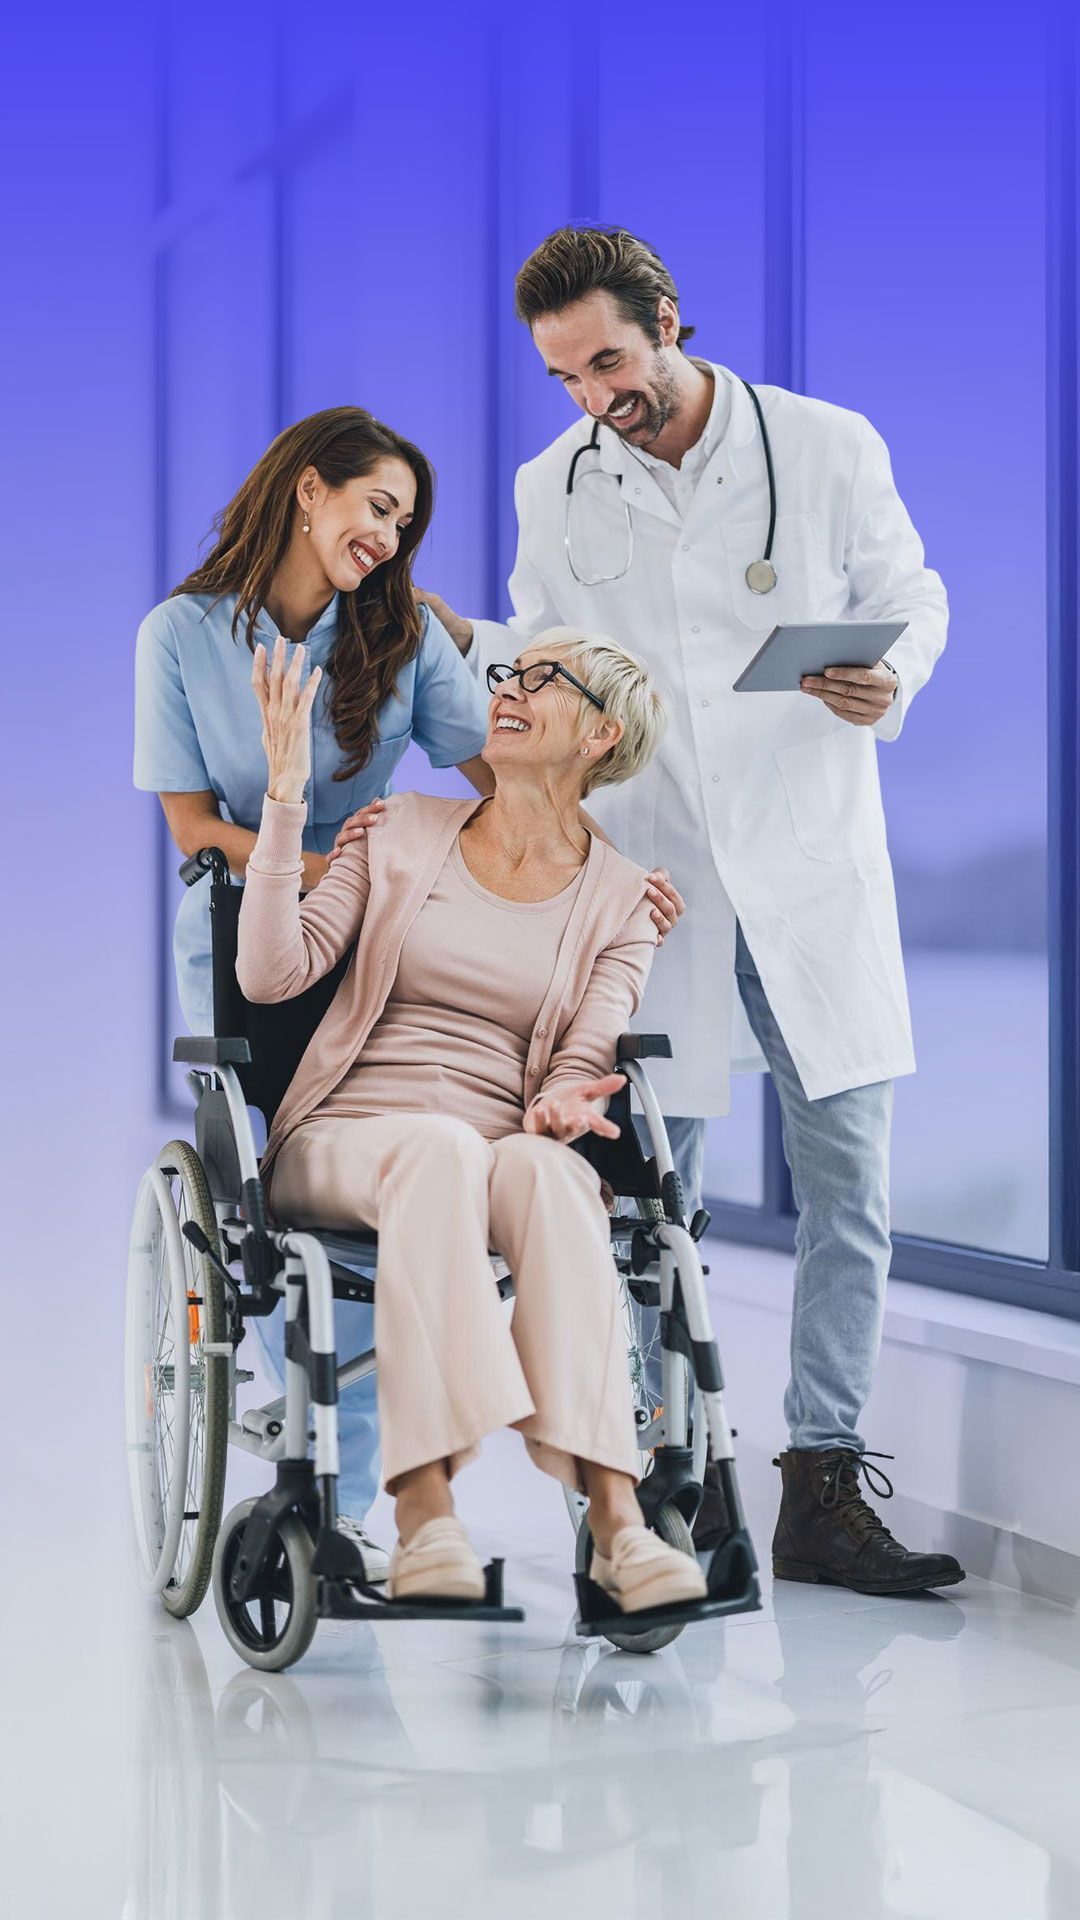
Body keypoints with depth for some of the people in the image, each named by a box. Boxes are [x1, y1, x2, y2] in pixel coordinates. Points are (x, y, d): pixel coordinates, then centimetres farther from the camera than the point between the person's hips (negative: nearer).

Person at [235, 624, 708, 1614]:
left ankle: (614, 1515, -48)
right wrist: (286, 795, -5)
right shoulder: (402, 835, 14)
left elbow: (583, 1065, 3)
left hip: (507, 1152, 1)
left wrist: (559, 1106, -21)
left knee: (539, 1168, -37)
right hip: (344, 1141, 0)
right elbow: (274, 971, 1)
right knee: (440, 1146, -37)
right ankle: (425, 1514, -48)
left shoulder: (621, 899, 14)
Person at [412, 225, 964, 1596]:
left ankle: (822, 1489, 6)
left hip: (811, 861, -1)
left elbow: (913, 598, 7)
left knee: (845, 1183, -1)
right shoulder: (552, 489, 5)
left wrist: (890, 679, -14)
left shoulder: (828, 448, -2)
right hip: (650, 871, 1)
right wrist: (448, 635, -5)